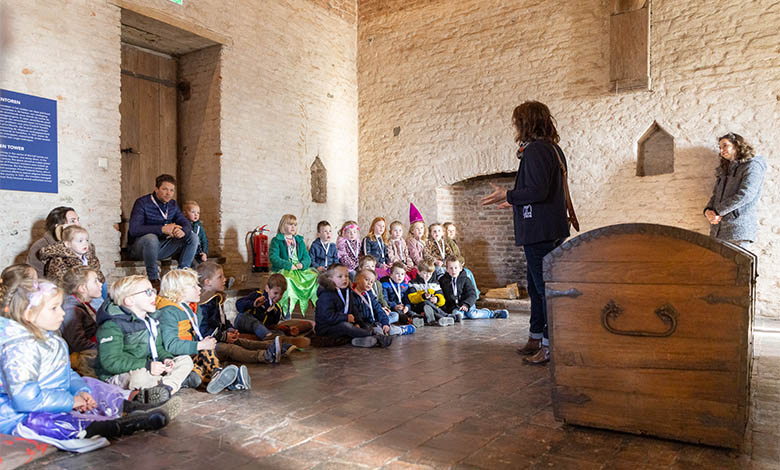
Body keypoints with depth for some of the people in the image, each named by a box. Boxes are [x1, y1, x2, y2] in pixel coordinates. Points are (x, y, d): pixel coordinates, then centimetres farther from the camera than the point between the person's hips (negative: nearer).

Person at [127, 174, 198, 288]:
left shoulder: (172, 204, 6)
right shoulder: (142, 203, -15)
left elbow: (186, 223, 2)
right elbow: (133, 229, -27)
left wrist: (183, 231, -24)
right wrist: (162, 229, -33)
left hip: (161, 247, 6)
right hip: (139, 247, -6)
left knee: (193, 237, -8)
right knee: (151, 238, -39)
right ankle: (153, 279, -24)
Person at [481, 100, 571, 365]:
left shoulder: (535, 150, -14)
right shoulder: (553, 149, 17)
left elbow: (538, 191, -23)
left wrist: (507, 196, -10)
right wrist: (516, 203, 26)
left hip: (540, 232, -11)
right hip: (551, 229, 11)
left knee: (544, 286, -5)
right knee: (536, 284, 18)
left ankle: (551, 345, 2)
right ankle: (536, 338, 28)